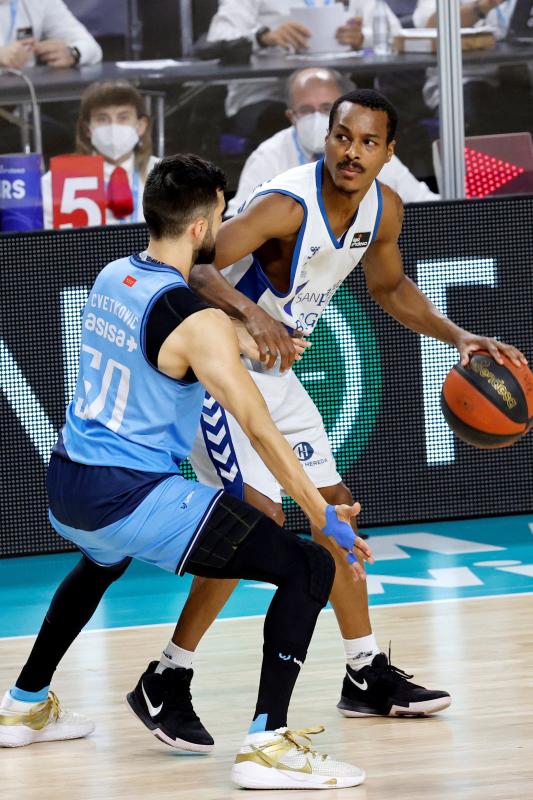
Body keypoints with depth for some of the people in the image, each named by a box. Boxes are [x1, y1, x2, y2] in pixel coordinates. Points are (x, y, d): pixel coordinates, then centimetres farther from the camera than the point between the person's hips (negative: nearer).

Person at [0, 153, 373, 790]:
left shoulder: (110, 279, 8)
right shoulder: (199, 323, -16)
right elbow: (260, 431, -18)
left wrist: (246, 345, 39)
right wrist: (324, 517, -14)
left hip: (65, 485, 9)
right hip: (132, 498, -9)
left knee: (102, 562, 44)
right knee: (308, 570, -9)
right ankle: (267, 745, -18)